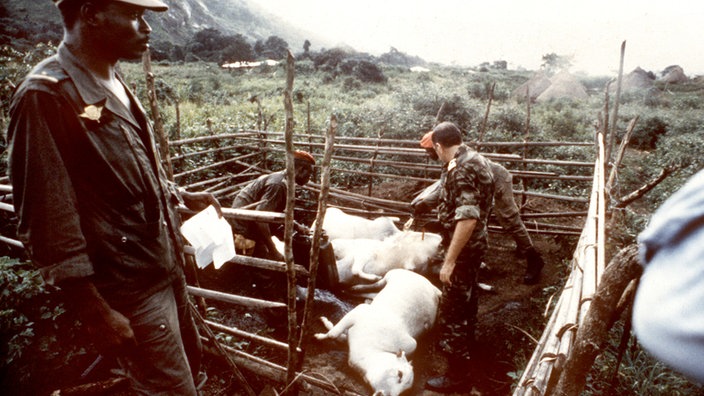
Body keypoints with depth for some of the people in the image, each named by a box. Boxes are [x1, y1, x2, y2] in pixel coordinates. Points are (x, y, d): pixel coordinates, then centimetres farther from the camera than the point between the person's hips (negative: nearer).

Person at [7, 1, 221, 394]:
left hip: (166, 268, 9)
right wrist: (97, 312, -18)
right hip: (128, 291, -8)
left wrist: (183, 196, 20)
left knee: (191, 362, 24)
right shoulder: (46, 96, -21)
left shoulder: (114, 83, 6)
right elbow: (47, 224, -21)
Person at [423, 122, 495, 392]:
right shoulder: (475, 159, 7)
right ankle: (465, 346, 46)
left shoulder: (460, 170, -25)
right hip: (475, 245, 10)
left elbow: (468, 218, -32)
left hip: (464, 248, -10)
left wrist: (449, 261, -28)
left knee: (452, 309, 0)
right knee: (465, 299, 26)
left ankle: (458, 374, 12)